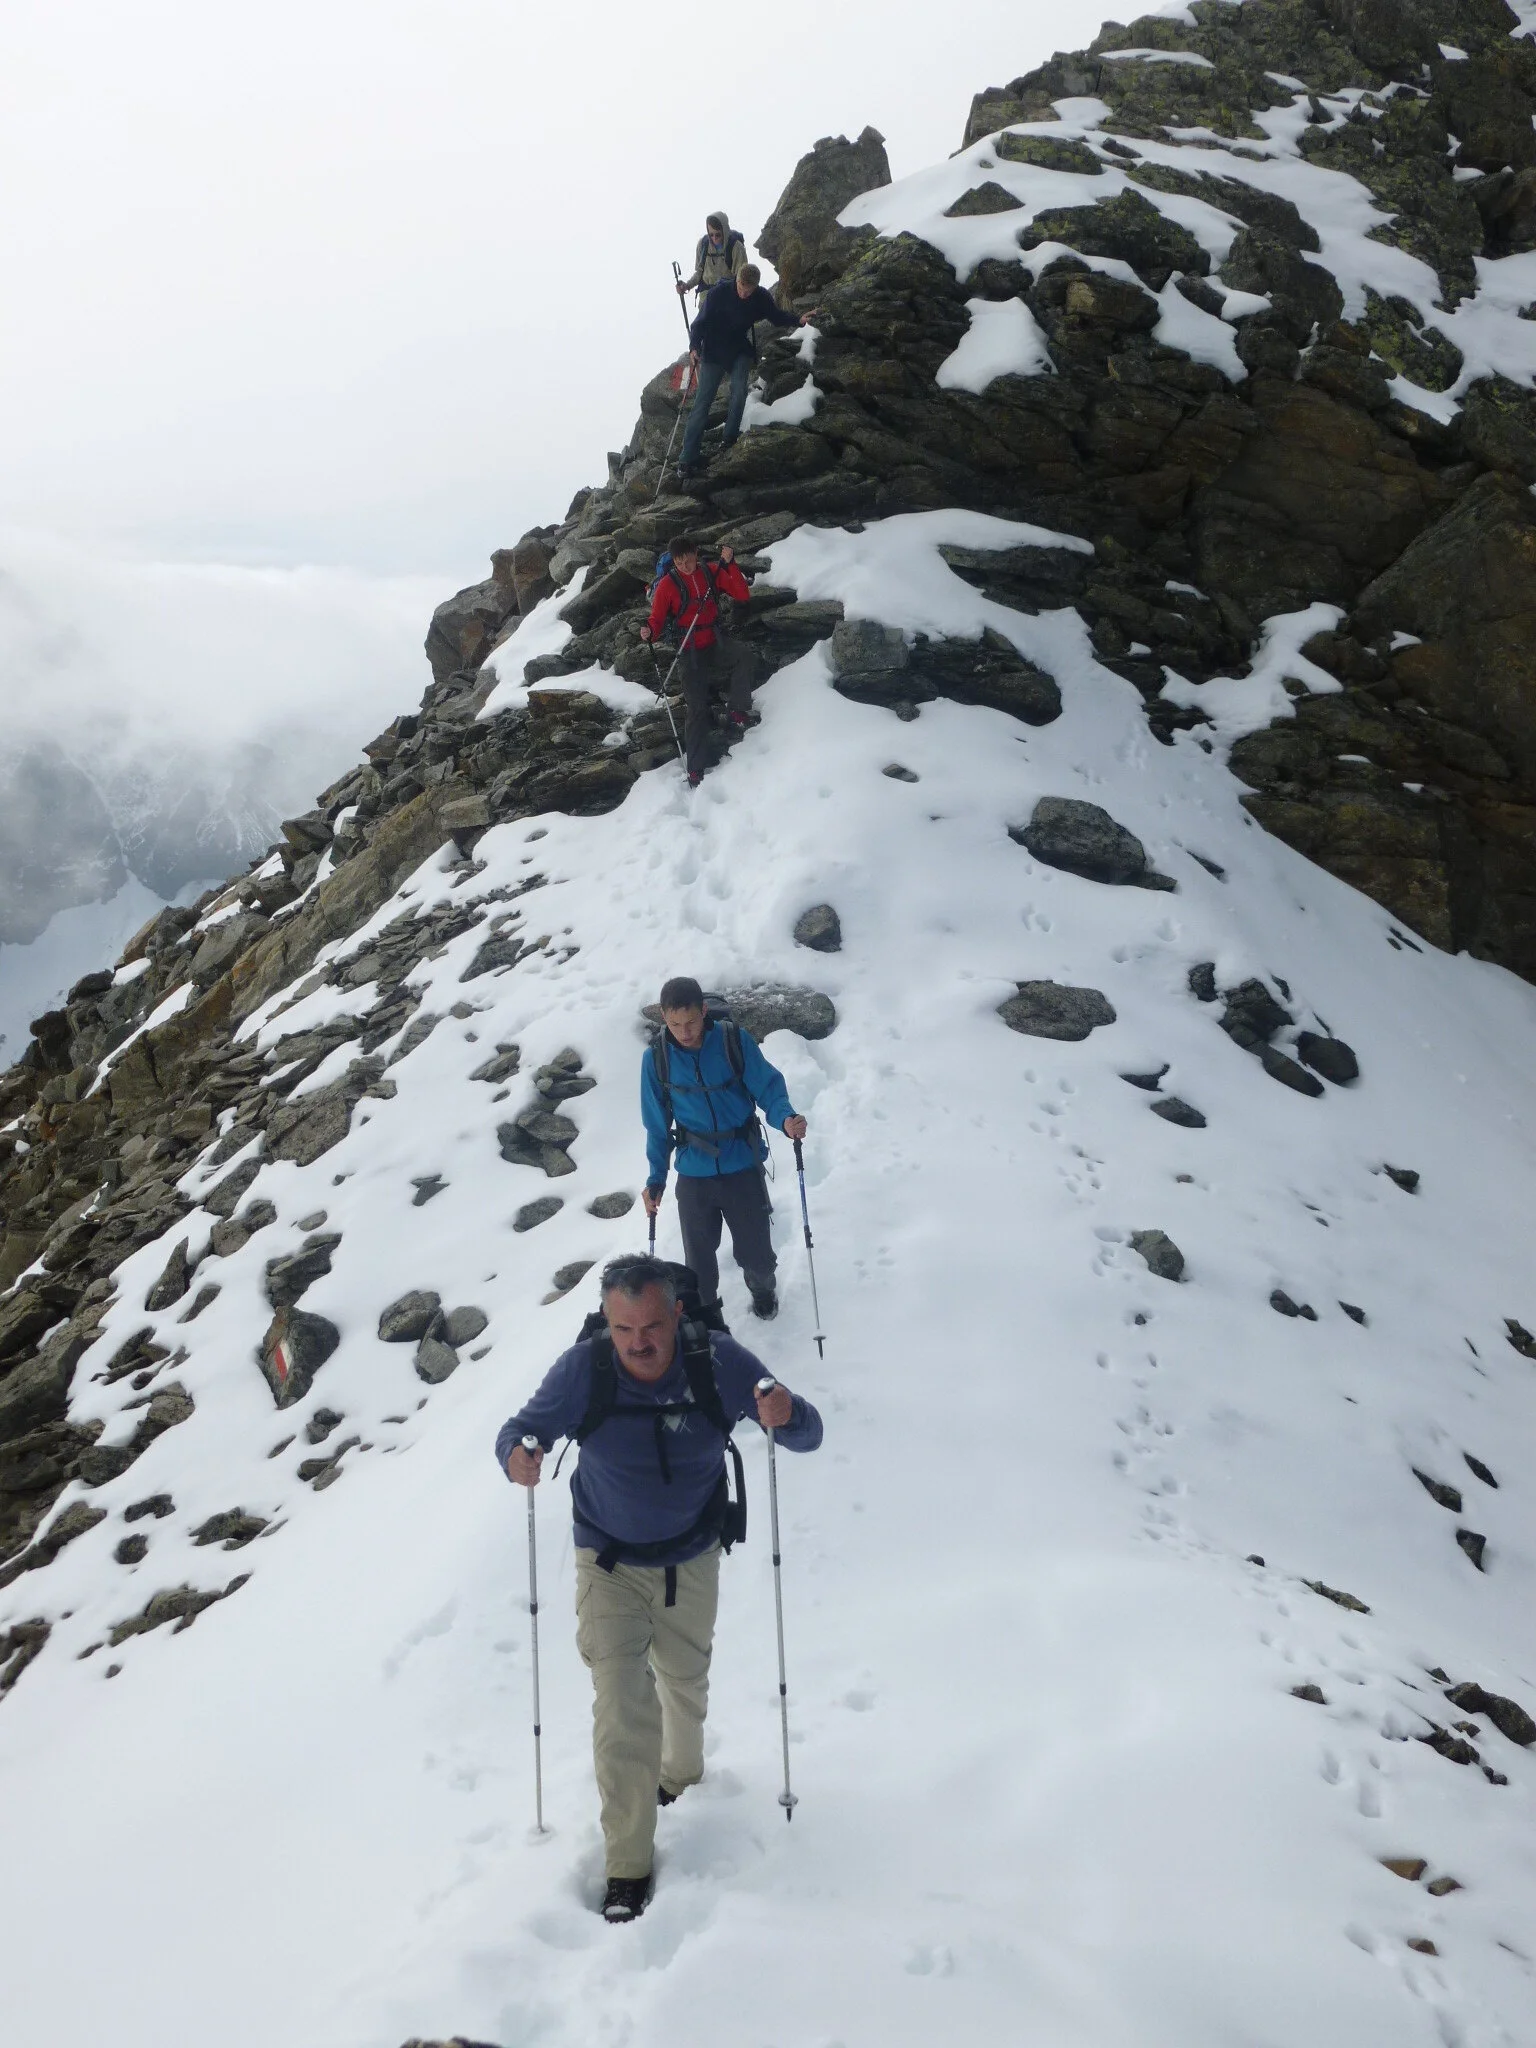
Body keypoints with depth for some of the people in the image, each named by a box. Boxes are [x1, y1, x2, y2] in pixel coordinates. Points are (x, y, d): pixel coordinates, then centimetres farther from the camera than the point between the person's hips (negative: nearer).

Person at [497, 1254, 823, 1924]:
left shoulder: (717, 1361, -23)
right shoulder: (582, 1369, -25)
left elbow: (808, 1435, -17)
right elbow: (525, 1427, -12)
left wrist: (786, 1414, -42)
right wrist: (517, 1453, -37)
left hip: (692, 1560, 2)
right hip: (609, 1565, -2)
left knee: (685, 1683, 24)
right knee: (622, 1707, -10)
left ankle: (682, 1775, 54)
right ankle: (629, 1864, 3)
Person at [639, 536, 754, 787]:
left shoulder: (712, 574, -2)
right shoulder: (667, 584, -8)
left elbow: (743, 596, -7)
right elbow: (657, 617, -4)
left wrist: (730, 564, -18)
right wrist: (649, 631, -27)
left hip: (715, 644, 2)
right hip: (690, 651, -2)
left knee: (743, 654, -31)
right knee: (697, 708, -7)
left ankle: (736, 710, -17)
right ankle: (695, 769, -2)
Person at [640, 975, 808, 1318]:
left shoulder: (735, 1041, -14)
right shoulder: (656, 1058, -8)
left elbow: (768, 1086, -9)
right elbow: (658, 1125, 2)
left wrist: (786, 1118, -30)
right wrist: (656, 1178, 3)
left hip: (743, 1166, -1)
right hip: (693, 1174, 1)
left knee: (754, 1251, 9)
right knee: (698, 1259, 8)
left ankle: (762, 1287, 44)